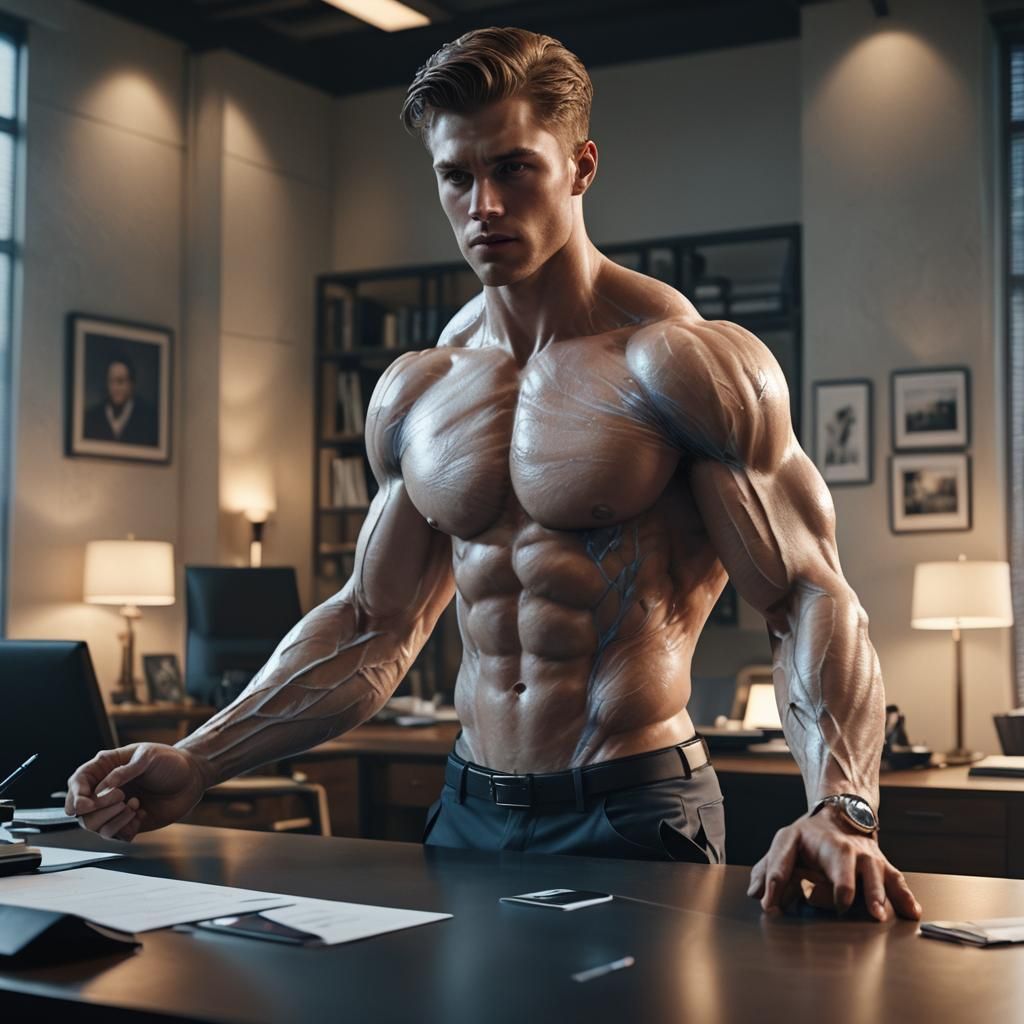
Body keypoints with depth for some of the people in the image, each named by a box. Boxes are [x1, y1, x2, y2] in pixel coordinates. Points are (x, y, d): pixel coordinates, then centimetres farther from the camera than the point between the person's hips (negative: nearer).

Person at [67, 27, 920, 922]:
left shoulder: (682, 362, -10)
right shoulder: (415, 394, 8)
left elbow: (811, 598, -13)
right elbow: (373, 630, 12)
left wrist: (842, 811, -30)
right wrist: (197, 764, 3)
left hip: (632, 816, -5)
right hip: (468, 815, 5)